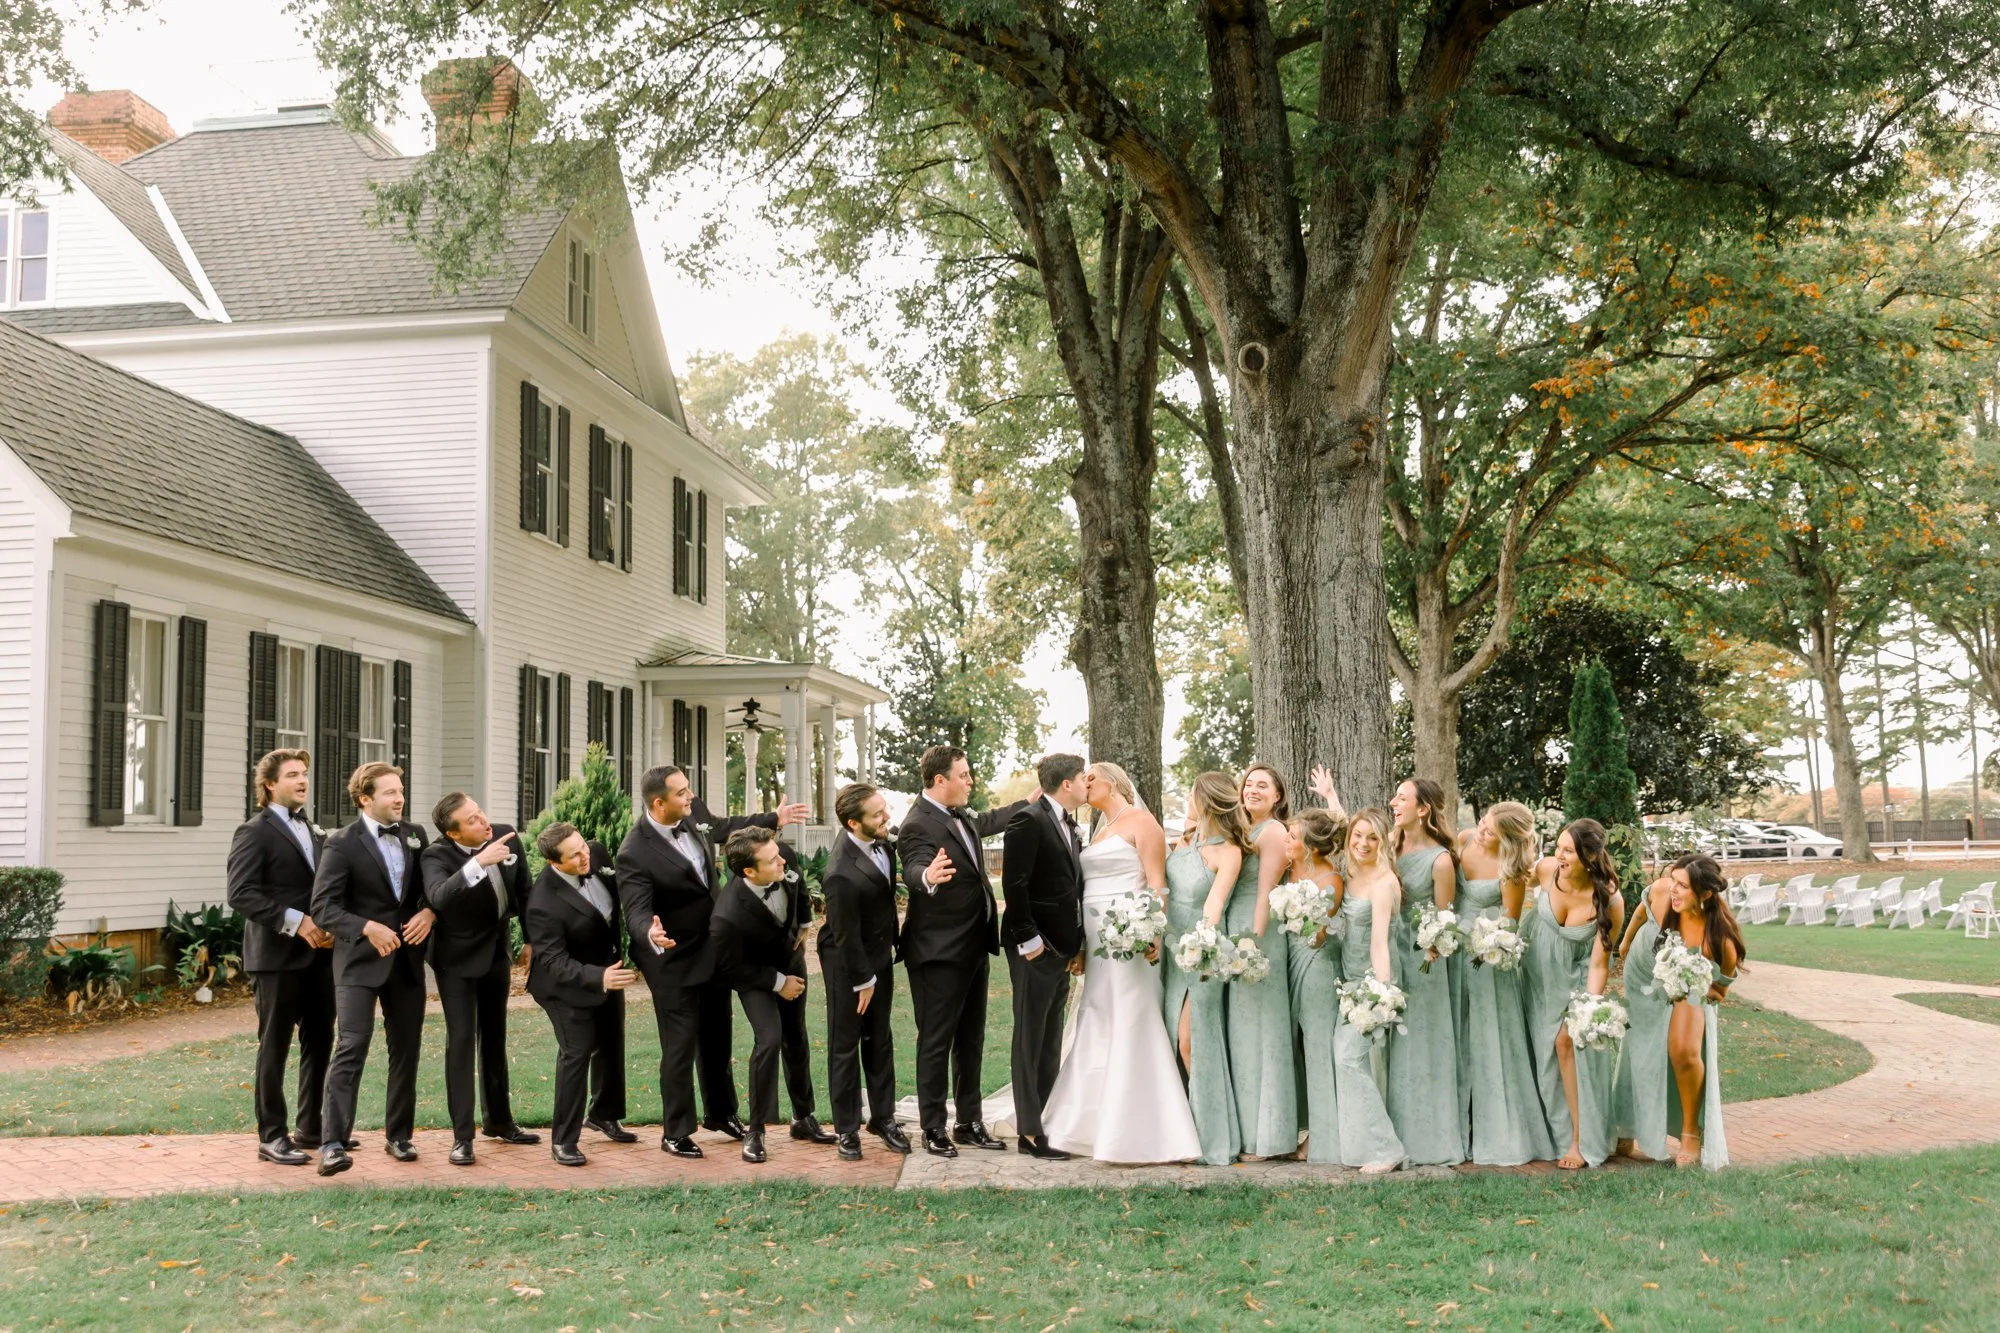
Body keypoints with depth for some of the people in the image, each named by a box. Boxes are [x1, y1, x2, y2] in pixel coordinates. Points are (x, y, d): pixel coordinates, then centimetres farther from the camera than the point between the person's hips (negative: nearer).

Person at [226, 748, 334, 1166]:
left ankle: (311, 1127, 22)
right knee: (274, 1047, 1)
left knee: (319, 1042, 11)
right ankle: (272, 1135, 9)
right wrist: (296, 922, -22)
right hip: (277, 956, -7)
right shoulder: (255, 832, -7)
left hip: (318, 954, 7)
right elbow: (241, 893, -17)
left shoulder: (313, 832, 16)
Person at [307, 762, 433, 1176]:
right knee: (353, 1046, -12)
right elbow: (323, 905, -13)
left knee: (406, 1048, 11)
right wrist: (367, 928, -26)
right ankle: (333, 1144, -11)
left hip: (407, 959, 5)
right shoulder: (342, 843, -7)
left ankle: (398, 1135, 23)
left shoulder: (415, 836, 8)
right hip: (360, 959, -5)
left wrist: (428, 912, -7)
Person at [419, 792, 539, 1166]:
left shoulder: (507, 837, -12)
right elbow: (438, 896, -46)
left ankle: (499, 1121, 30)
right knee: (461, 1040, -8)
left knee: (495, 1038, 17)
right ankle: (462, 1136, -2)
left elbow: (523, 890, 4)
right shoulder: (436, 856, -25)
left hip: (498, 950, 5)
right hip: (458, 957, -5)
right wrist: (478, 862, -55)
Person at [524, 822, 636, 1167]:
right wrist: (599, 978, -47)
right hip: (569, 984, -7)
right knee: (576, 1052, -11)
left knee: (611, 1045, 19)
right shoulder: (544, 904, -35)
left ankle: (603, 1113, 41)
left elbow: (619, 896, 3)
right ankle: (563, 1141, 2)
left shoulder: (596, 854, -17)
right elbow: (555, 962, -33)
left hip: (606, 968, 7)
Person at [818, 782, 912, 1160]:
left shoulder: (878, 839, -12)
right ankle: (847, 1130, 18)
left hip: (880, 954, 7)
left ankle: (883, 1118, 27)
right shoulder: (843, 874, -33)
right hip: (848, 963, -7)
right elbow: (846, 936, -22)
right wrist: (863, 980, -13)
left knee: (880, 1040, 15)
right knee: (845, 1045, 7)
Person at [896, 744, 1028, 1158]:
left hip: (973, 948, 9)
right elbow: (913, 869, -38)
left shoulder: (960, 817, 9)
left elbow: (988, 821, 31)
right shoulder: (918, 825, -20)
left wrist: (1031, 801, 40)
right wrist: (927, 876, -62)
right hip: (939, 952, -9)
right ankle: (933, 1130, 9)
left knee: (971, 1041, 15)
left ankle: (969, 1123, 24)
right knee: (936, 1042, 0)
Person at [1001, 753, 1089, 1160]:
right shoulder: (1028, 820, -13)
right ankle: (1029, 1132, 2)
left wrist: (1078, 945, 11)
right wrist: (1029, 940, -18)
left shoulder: (1069, 825, 15)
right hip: (1036, 948, -9)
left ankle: (1048, 1122, 22)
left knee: (1051, 1040, 14)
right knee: (1031, 1041, -3)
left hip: (1062, 948, 9)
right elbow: (1014, 883, -17)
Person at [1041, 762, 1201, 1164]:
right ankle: (1097, 1127, 11)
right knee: (1097, 1030, 7)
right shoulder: (1100, 829, 21)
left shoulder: (1140, 821, -2)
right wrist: (1080, 945, 12)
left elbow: (1156, 885, -9)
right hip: (1096, 939, 8)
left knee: (1130, 1027, -8)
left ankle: (1136, 1135, -7)